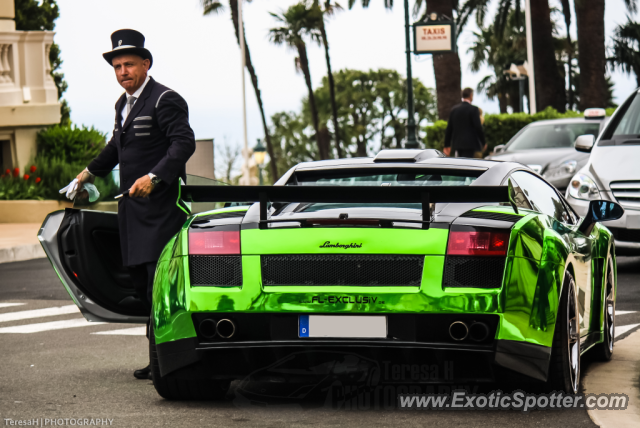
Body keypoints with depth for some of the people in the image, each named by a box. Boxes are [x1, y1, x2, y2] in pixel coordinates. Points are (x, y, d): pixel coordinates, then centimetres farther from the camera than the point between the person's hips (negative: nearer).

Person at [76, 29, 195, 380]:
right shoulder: (124, 104, 18)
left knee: (159, 283, -12)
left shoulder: (165, 100, -10)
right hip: (133, 207, 9)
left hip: (162, 206, -9)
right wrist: (91, 172, 47)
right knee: (141, 282, 8)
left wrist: (153, 177, -33)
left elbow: (184, 143, -23)